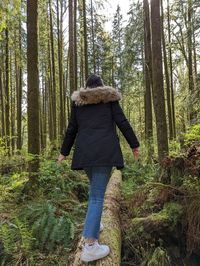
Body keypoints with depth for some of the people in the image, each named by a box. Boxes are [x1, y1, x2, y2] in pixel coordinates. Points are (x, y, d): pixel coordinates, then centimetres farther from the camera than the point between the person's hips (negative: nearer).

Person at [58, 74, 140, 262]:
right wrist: (134, 144, 10)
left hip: (85, 151, 4)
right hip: (105, 150, -3)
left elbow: (71, 129, 15)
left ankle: (94, 224, 31)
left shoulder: (77, 101, 16)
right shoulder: (110, 98, 10)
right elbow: (122, 122, 3)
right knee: (97, 194, -6)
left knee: (96, 188, 24)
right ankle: (90, 246, -7)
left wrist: (64, 152, 24)